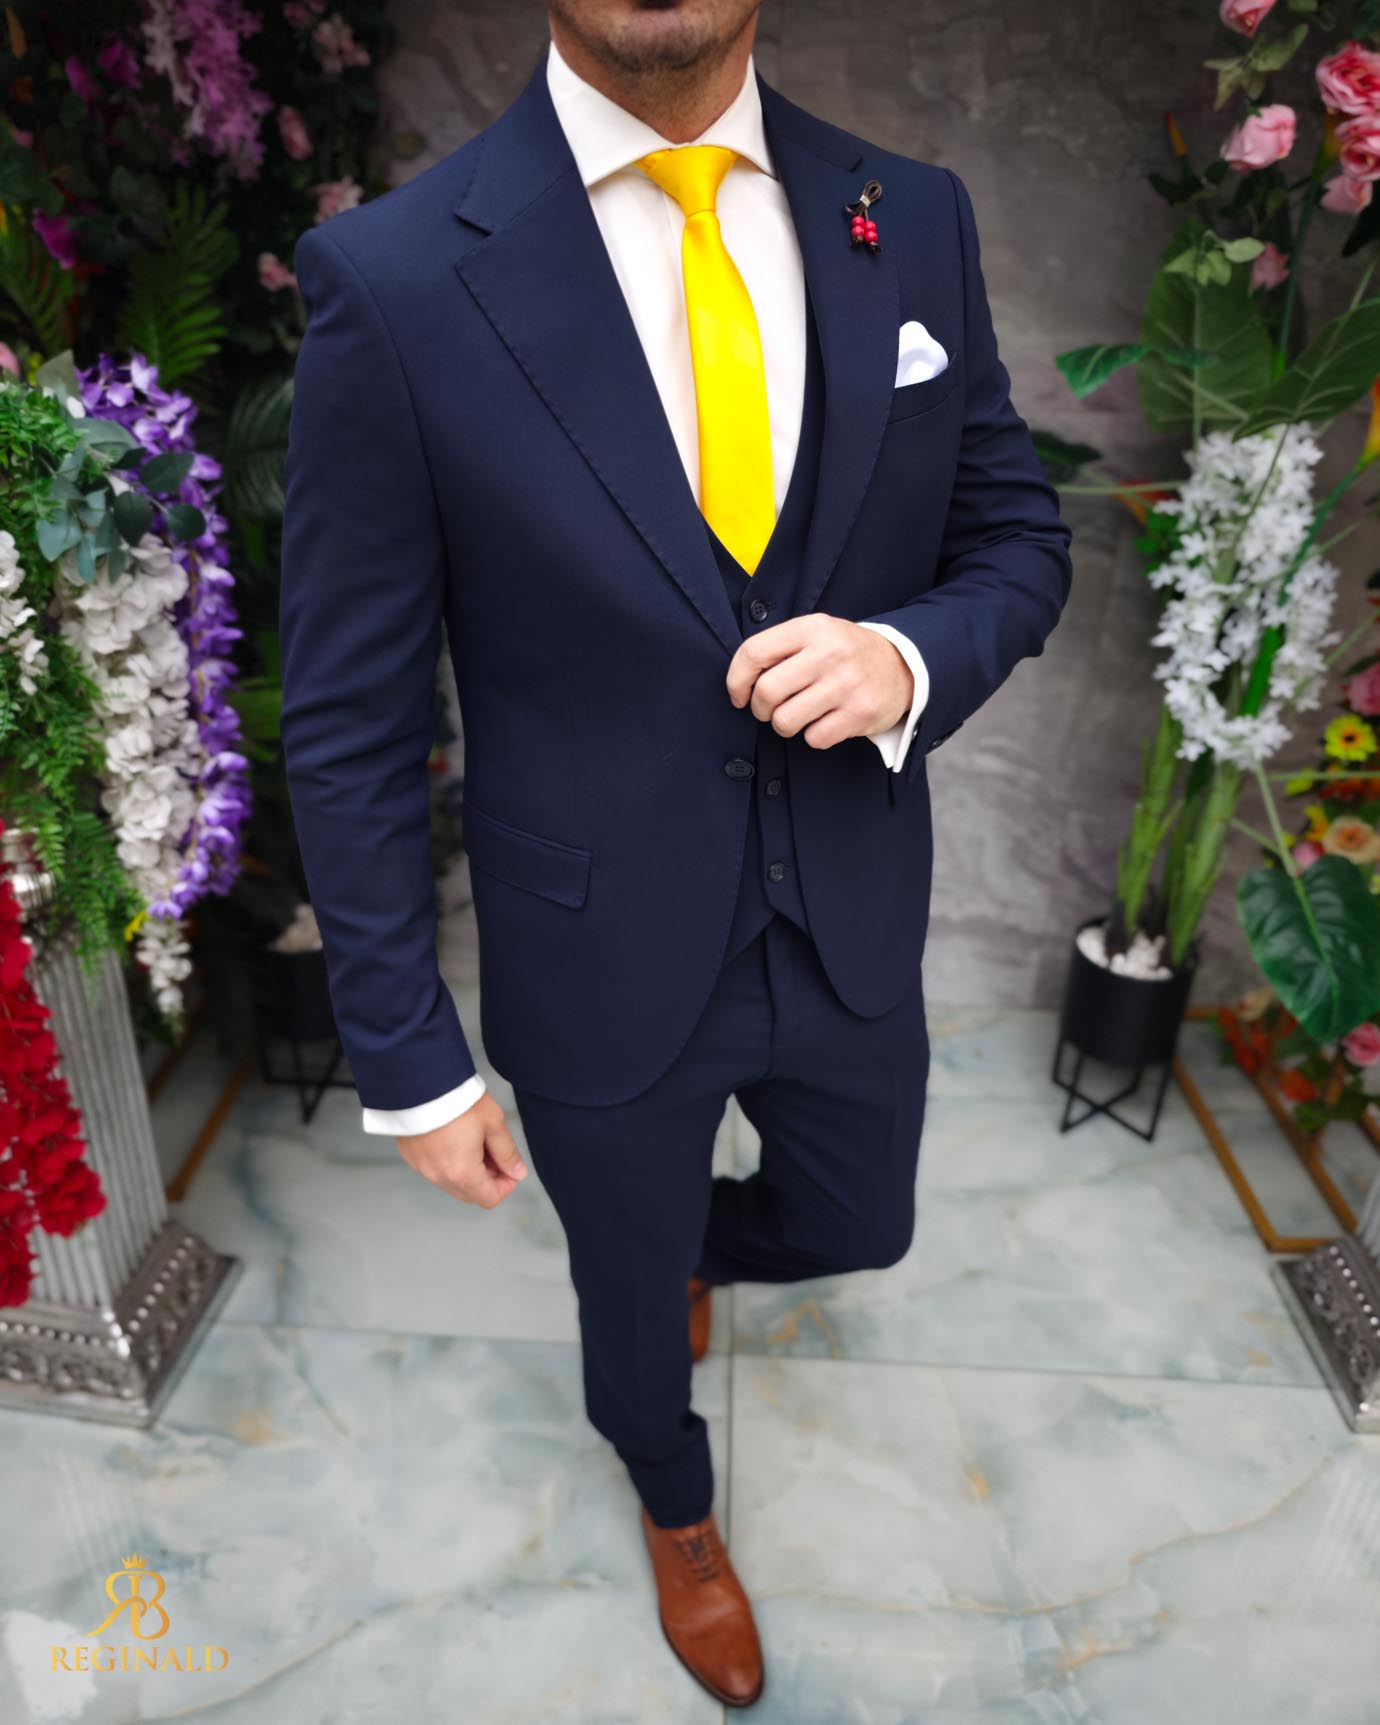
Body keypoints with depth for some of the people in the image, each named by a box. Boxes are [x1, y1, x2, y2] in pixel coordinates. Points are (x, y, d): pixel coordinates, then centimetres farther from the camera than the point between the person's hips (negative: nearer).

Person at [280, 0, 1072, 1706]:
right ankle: (675, 1508, 63)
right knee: (630, 1290, 25)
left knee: (855, 1229, 28)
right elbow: (349, 725, -12)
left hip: (858, 926, 4)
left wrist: (908, 660, -19)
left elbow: (1017, 534, 5)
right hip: (604, 969, -2)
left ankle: (686, 1236, 65)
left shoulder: (916, 221, -4)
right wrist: (409, 1061, -8)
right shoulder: (393, 279, -16)